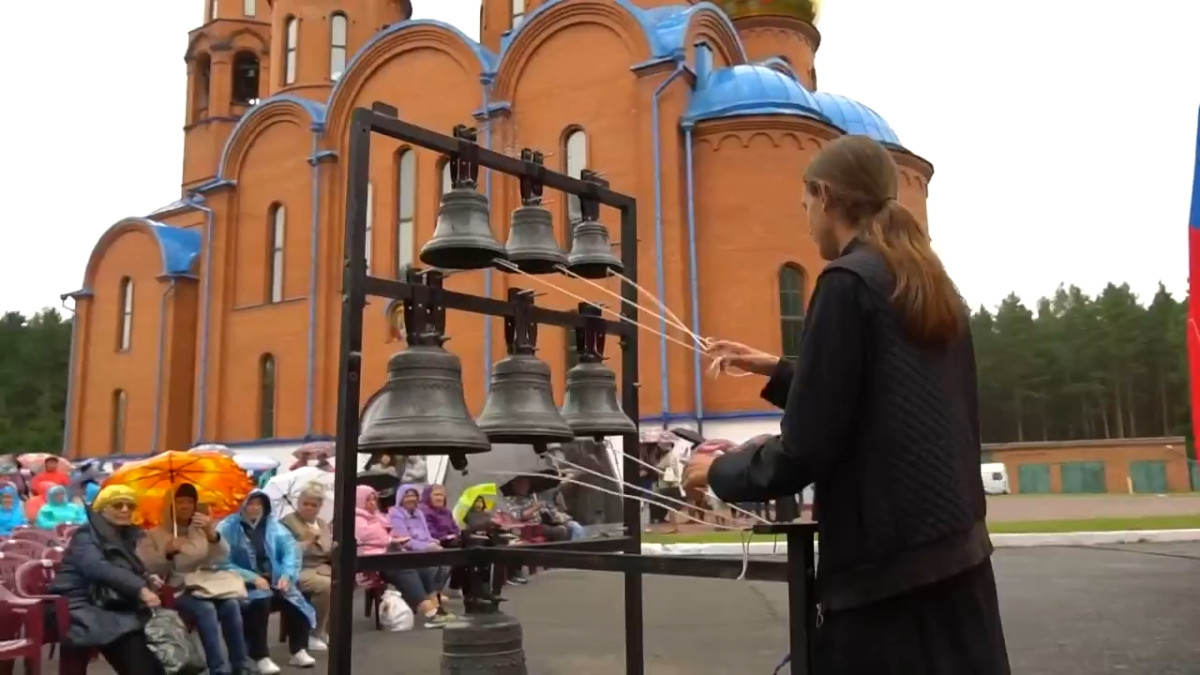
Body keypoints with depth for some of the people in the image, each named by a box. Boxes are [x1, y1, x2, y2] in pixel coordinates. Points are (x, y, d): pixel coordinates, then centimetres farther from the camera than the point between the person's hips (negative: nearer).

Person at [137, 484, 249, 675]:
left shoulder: (201, 529, 14)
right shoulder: (153, 535, 4)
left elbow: (221, 558, -3)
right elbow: (145, 571, -9)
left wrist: (212, 534, -21)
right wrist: (167, 552, -25)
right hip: (175, 593, -3)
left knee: (231, 605, -26)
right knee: (205, 609, -32)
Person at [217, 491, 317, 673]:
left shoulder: (272, 524, 10)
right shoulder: (228, 528, -4)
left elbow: (291, 549, 4)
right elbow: (223, 563, -13)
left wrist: (287, 575, -14)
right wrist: (253, 578, -22)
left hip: (274, 581, 4)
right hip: (245, 584, -4)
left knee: (295, 599, -22)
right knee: (260, 600, -34)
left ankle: (299, 651, -10)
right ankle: (261, 657, -24)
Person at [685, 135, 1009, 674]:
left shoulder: (848, 281, -13)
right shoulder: (932, 284, 12)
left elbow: (807, 448, -15)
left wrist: (720, 471, 1)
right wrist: (780, 372, 26)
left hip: (891, 568, -8)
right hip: (955, 553, 8)